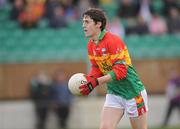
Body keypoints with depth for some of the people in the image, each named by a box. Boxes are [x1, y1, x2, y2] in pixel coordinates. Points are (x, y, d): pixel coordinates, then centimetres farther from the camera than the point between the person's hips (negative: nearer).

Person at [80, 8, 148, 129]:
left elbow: (120, 71, -26)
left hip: (132, 91, -7)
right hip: (113, 93, 7)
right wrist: (88, 79, -10)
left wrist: (96, 82, -32)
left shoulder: (113, 40, -21)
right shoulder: (91, 45, 5)